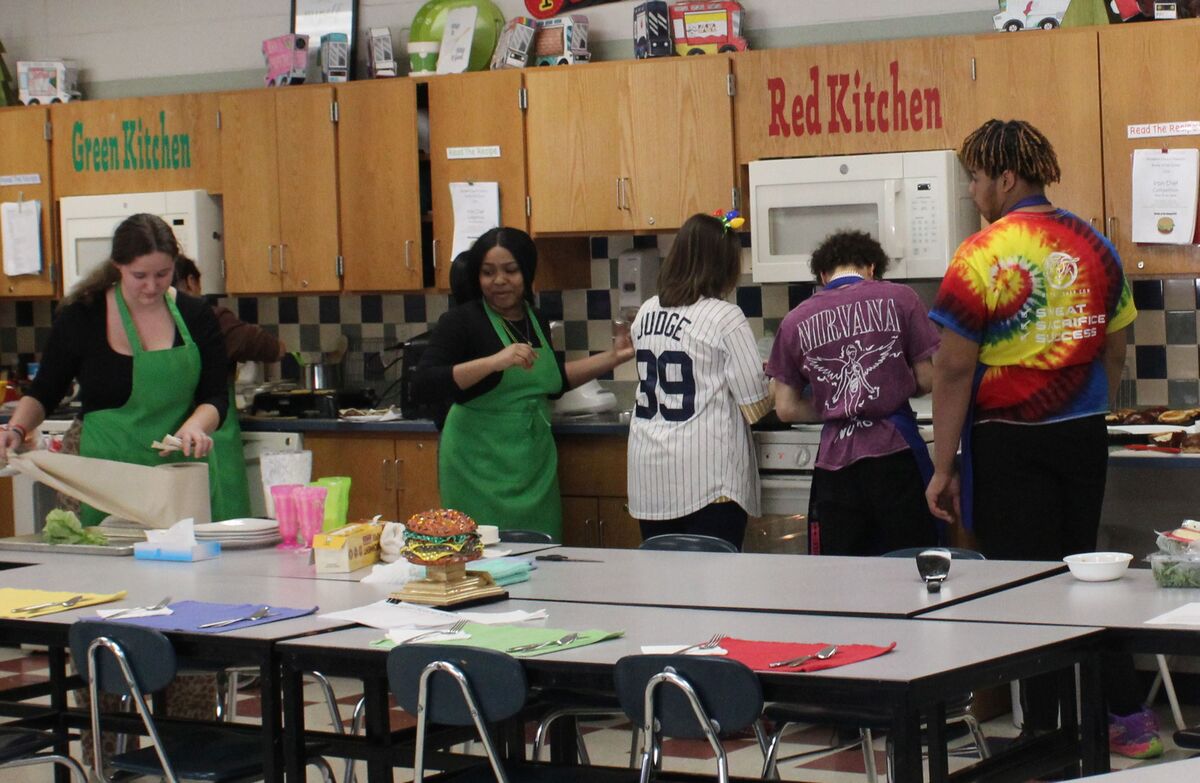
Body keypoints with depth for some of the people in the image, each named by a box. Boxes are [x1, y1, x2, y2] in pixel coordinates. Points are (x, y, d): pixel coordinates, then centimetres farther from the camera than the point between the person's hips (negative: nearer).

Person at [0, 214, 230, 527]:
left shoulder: (194, 316, 3)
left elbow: (215, 397, 3)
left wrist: (195, 426, -18)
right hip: (109, 474, -1)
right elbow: (44, 394, 9)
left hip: (184, 471, 1)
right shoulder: (81, 317, -1)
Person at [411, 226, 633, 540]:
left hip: (535, 464, 6)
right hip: (480, 466, -6)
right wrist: (493, 361, -28)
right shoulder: (462, 320, -8)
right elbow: (422, 386, -20)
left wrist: (612, 357, 20)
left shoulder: (536, 321, 11)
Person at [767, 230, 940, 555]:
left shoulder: (795, 321, 7)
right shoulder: (899, 298, 0)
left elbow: (786, 409, 9)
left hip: (836, 460, 2)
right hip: (895, 453, -2)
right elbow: (927, 380, 2)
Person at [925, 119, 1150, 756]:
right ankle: (1127, 717, 18)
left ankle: (1047, 734, 6)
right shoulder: (1094, 246, 6)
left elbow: (954, 370, -14)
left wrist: (943, 469, -9)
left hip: (1010, 442, -6)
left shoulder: (982, 255, -14)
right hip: (1084, 438, 6)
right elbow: (1114, 353, 13)